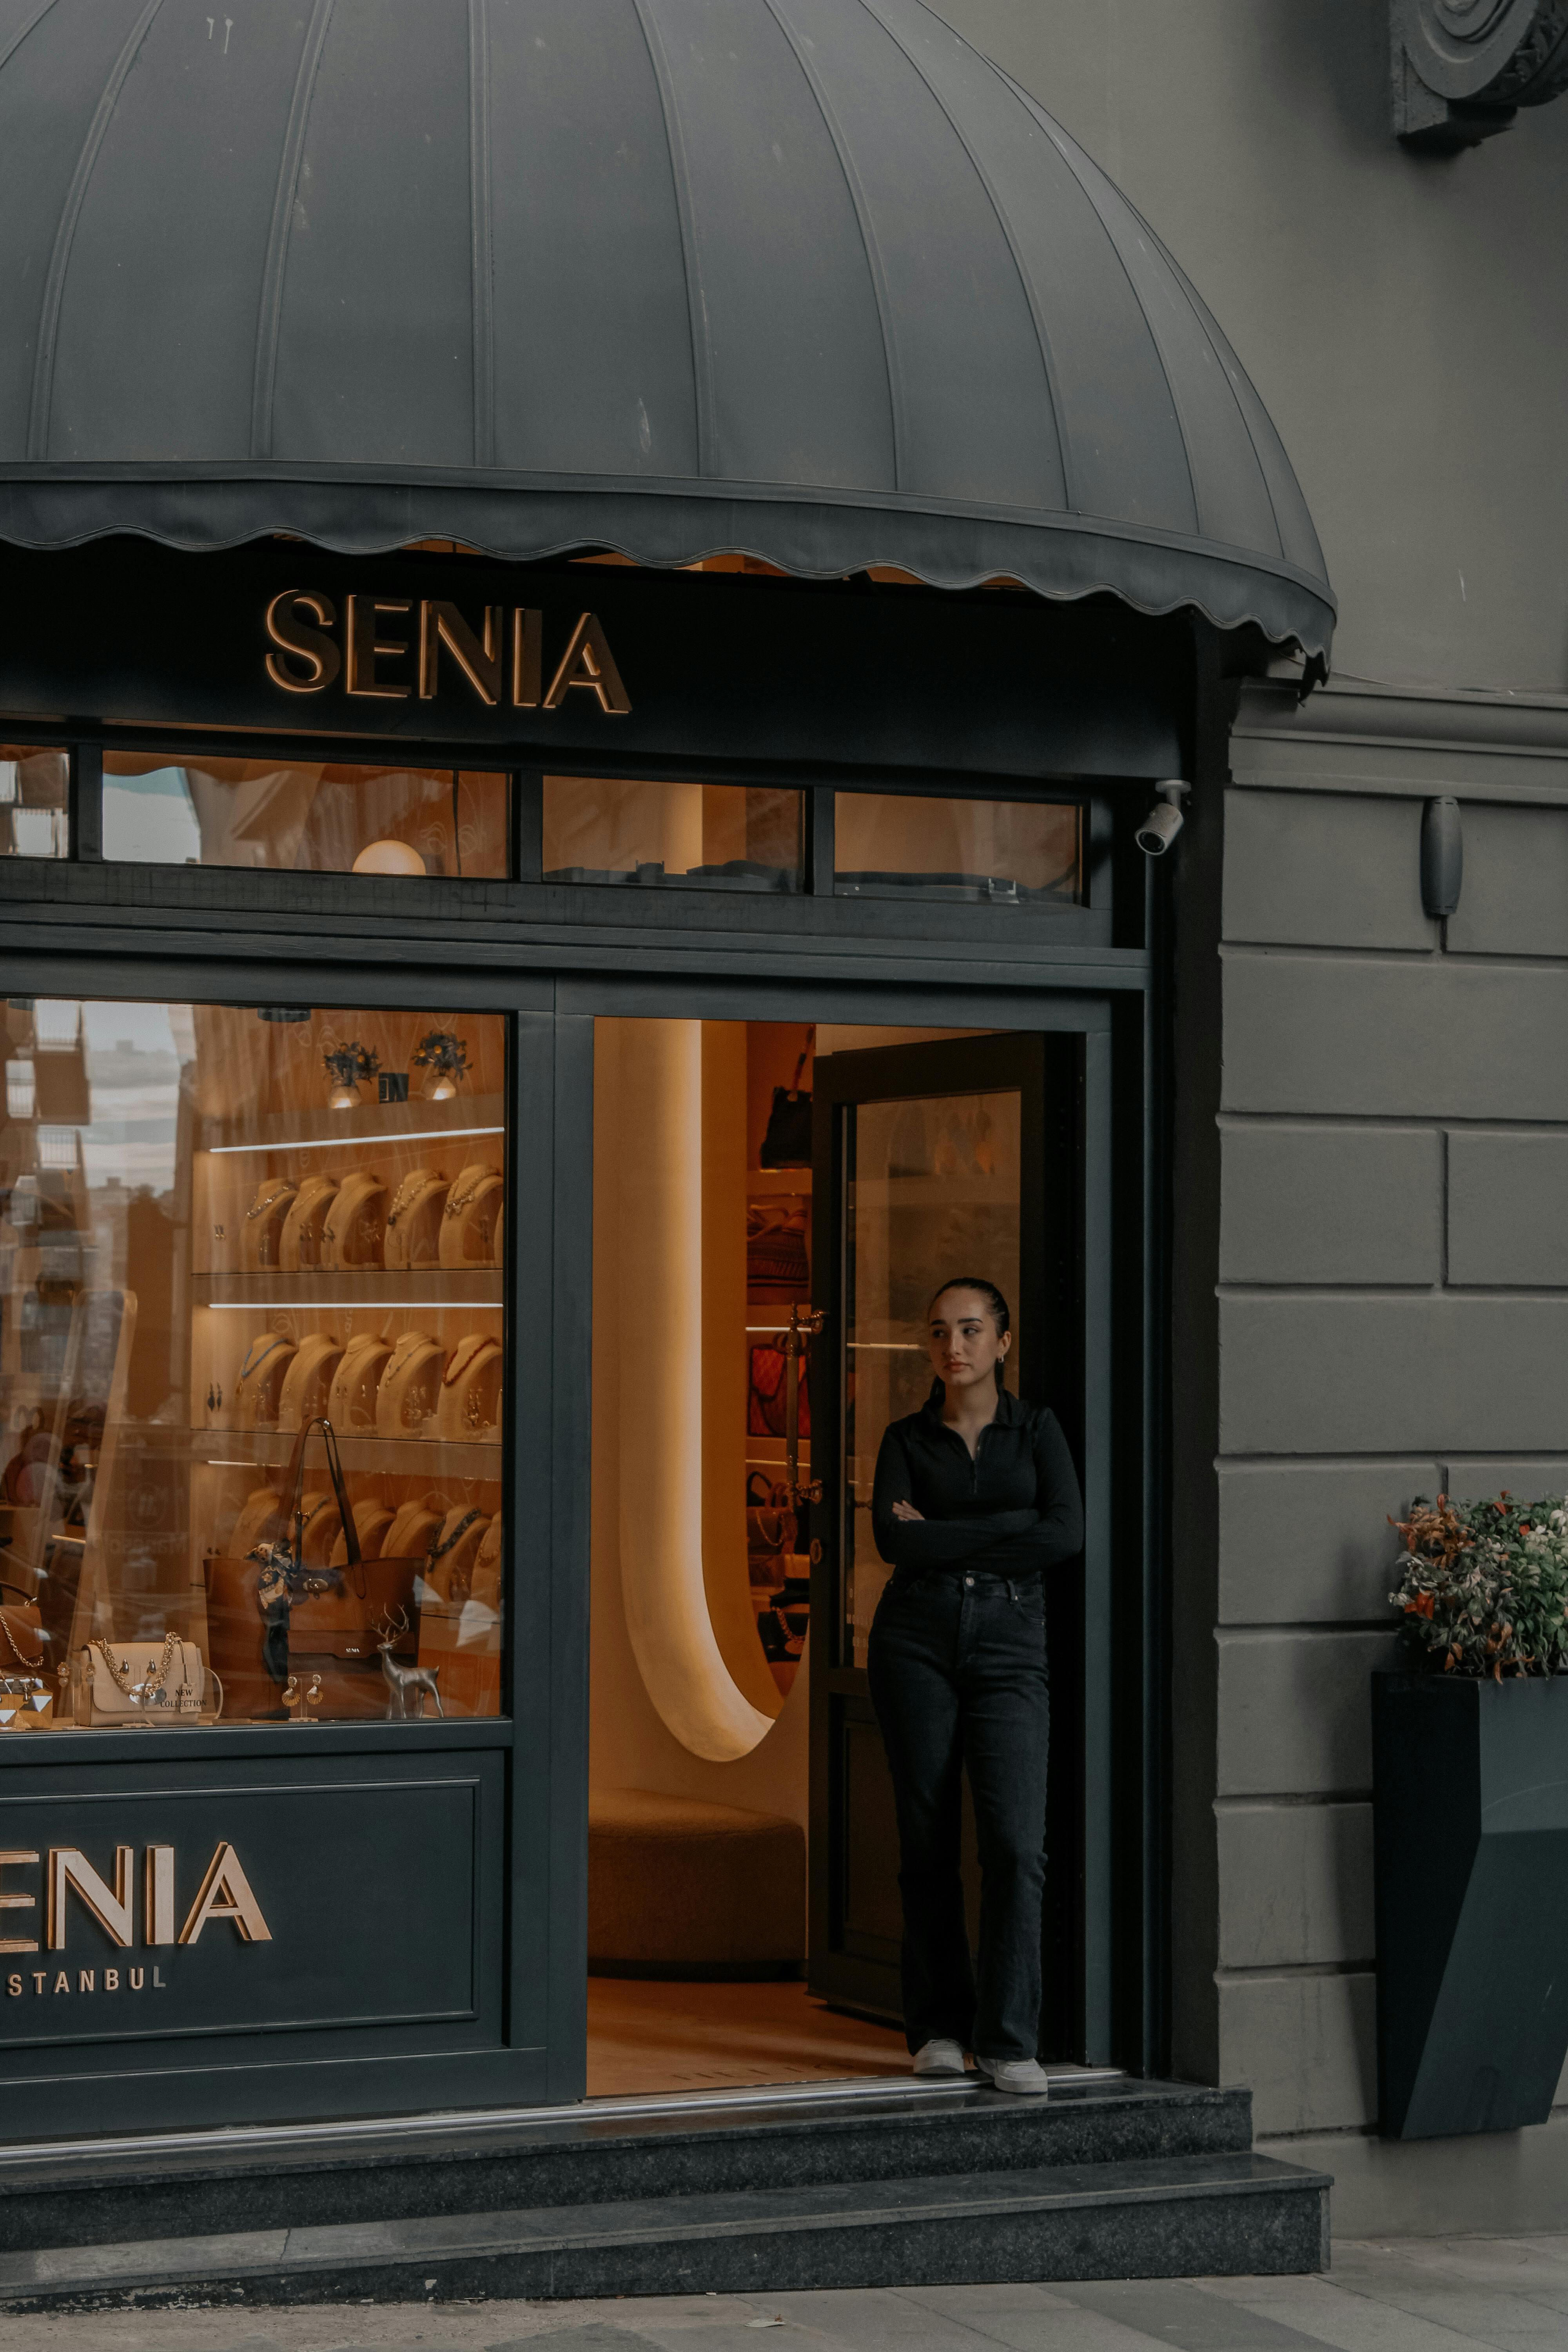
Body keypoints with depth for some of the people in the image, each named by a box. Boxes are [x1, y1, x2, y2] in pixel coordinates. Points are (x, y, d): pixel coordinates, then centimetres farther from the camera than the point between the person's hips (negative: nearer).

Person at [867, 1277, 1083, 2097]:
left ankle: (1008, 2037, -11)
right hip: (917, 1638, 1)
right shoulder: (908, 1439, 9)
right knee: (928, 1840, 2)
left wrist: (946, 1536, -7)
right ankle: (938, 2027, 13)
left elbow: (1067, 1535, -8)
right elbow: (894, 1539, -9)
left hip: (1008, 1643, -1)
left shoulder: (1036, 1430, 8)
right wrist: (1008, 1529, -11)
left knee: (1015, 1838, -14)